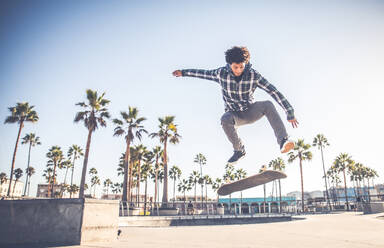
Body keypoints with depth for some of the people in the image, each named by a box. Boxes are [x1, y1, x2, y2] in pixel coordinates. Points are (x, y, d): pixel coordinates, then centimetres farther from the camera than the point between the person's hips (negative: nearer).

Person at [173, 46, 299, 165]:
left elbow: (274, 92, -19)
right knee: (225, 119, -35)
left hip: (250, 111, 0)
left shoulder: (254, 75, -18)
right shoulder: (221, 73, -13)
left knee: (267, 105, -31)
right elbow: (204, 73, 6)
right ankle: (239, 150, -13)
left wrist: (290, 113, -22)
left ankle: (283, 141, -37)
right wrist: (183, 72, 14)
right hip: (234, 114, 1)